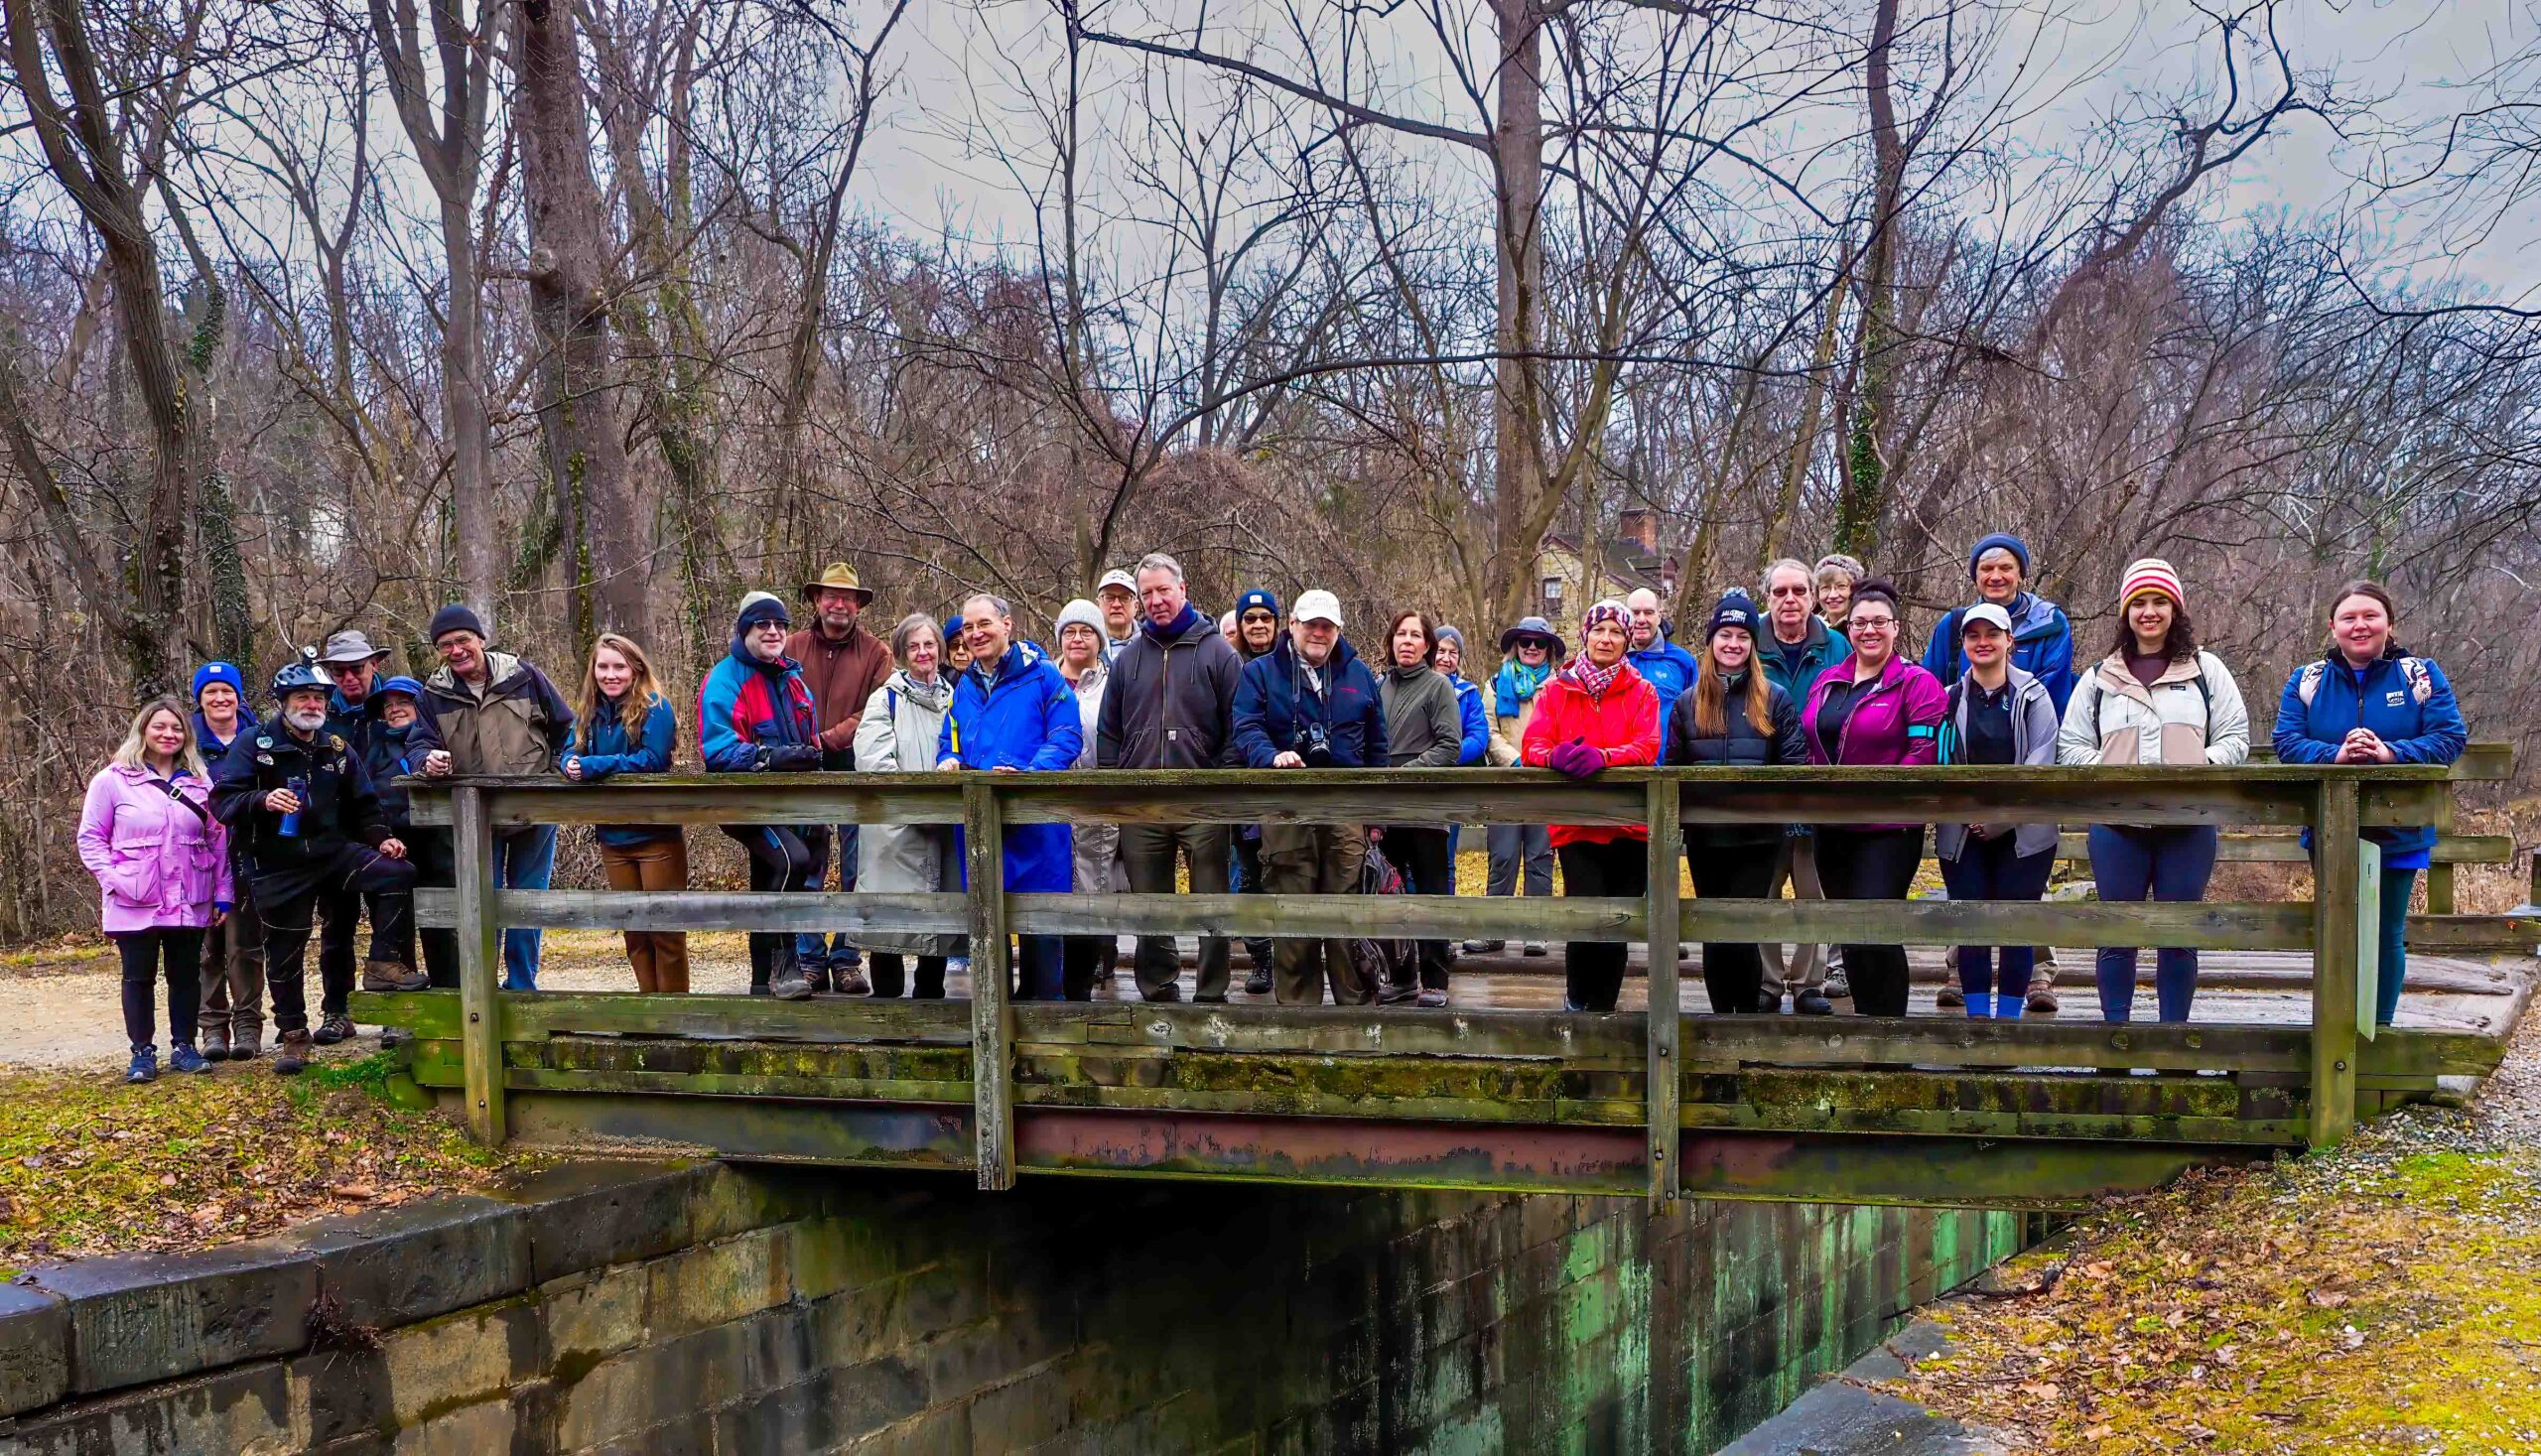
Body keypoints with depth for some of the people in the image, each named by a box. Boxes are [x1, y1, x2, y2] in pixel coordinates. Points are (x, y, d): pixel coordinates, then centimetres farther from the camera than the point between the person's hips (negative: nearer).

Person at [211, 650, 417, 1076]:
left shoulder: (337, 749, 10)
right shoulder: (254, 744, -4)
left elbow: (363, 804, 18)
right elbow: (222, 801, -10)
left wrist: (381, 837, 0)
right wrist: (263, 800, -29)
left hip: (331, 848, 3)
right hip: (278, 863, -3)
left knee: (397, 873, -19)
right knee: (284, 950, 3)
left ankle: (382, 965, -11)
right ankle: (293, 1035, 19)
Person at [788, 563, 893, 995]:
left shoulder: (875, 652, 5)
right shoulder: (794, 647, 12)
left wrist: (831, 738, -14)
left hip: (855, 768, -1)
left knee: (856, 870, 0)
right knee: (807, 868, 1)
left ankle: (847, 960, 7)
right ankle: (810, 960, 6)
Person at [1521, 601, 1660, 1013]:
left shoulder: (1641, 692, 8)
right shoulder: (1556, 690, 8)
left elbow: (1647, 747, -7)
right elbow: (1533, 747, -1)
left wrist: (1601, 756, -25)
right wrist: (1555, 757, -26)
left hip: (1629, 826, 1)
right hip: (1575, 826, -1)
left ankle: (1600, 1010, 21)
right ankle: (1576, 1001, 7)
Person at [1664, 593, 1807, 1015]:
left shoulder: (1774, 699, 3)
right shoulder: (1687, 702, 10)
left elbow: (1794, 764, -1)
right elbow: (1672, 767, 10)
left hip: (1757, 836, -3)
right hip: (1704, 836, 3)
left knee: (1742, 933, -8)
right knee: (1714, 934, 7)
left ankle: (1749, 1012, 6)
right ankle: (1722, 1014, 16)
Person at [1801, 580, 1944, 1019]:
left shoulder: (1916, 683, -5)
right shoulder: (1826, 681, 15)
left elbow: (1925, 750, -14)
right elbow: (1807, 743, 20)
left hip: (1889, 829, -7)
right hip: (1832, 829, 7)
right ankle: (1863, 1018, 24)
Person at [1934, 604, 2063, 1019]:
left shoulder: (2032, 696, 2)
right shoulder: (1950, 699, 9)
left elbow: (2041, 760, -6)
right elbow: (1939, 763, 6)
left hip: (2023, 832, -2)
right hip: (1962, 834, 2)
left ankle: (2009, 1016, 6)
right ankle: (1977, 1016, 6)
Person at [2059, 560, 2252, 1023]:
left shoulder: (2206, 670, 10)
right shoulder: (2099, 677, 12)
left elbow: (2235, 737, 6)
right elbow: (2071, 744, 9)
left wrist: (2199, 769, -12)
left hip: (2189, 824, 0)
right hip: (2116, 823, 1)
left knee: (2179, 937, 3)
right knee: (2117, 934, 3)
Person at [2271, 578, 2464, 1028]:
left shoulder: (2421, 675, 0)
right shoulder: (2306, 681, 3)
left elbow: (2450, 737, -8)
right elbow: (2287, 742, -5)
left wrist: (2391, 752, -24)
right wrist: (2335, 754, -24)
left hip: (2400, 834, -1)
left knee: (2387, 935, 7)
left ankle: (2381, 1028, 18)